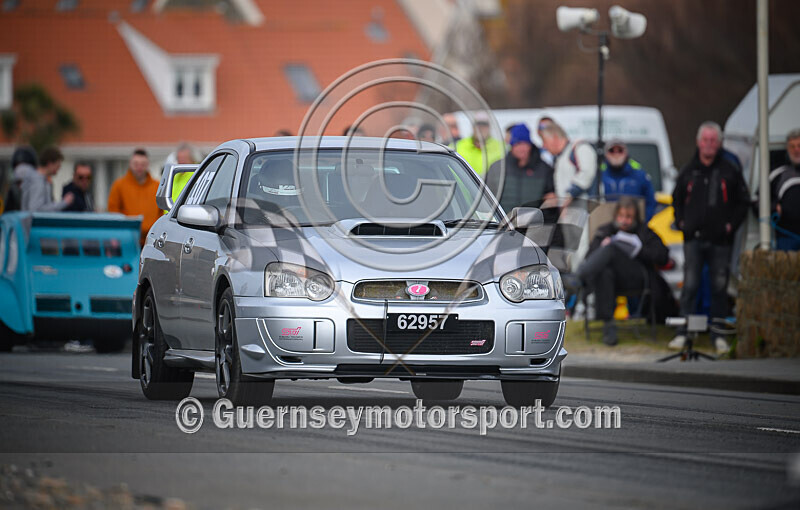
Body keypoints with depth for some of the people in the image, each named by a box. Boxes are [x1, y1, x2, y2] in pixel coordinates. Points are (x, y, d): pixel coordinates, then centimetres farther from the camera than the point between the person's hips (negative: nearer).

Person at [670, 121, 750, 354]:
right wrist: (681, 222, 7)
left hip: (720, 241, -1)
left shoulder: (729, 171, 5)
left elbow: (743, 201, 8)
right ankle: (683, 333, -1)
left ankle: (719, 336, 8)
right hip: (694, 239, 1)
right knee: (690, 286, -5)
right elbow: (676, 199, 20)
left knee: (720, 287, 2)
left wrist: (731, 224, -2)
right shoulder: (689, 171, 10)